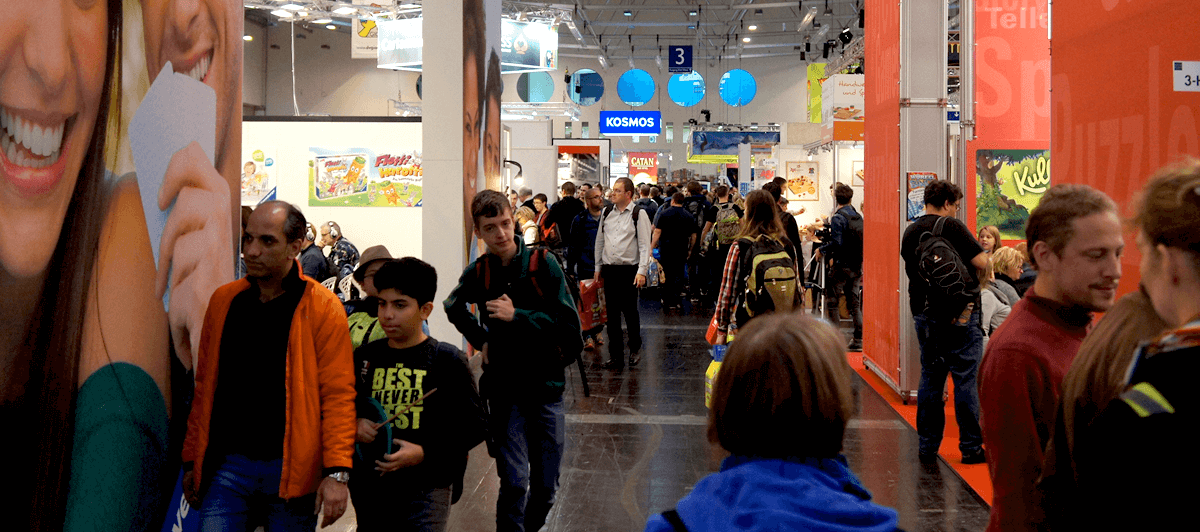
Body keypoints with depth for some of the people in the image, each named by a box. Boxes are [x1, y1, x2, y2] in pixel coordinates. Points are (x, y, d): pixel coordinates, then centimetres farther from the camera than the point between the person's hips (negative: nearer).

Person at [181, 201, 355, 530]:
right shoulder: (224, 300, 9)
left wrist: (337, 472, -16)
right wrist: (192, 461, 13)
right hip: (228, 464, 3)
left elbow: (338, 394, -8)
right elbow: (205, 386, 15)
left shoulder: (322, 308, -4)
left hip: (291, 467, -3)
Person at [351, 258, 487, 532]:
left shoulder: (447, 360, -5)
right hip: (368, 488, 4)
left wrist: (425, 452, -17)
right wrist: (352, 425, -5)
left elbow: (475, 425, -6)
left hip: (426, 490, -4)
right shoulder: (364, 356, 6)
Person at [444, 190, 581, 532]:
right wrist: (479, 339, 10)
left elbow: (569, 326, -13)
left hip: (547, 388, 0)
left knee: (546, 485, 9)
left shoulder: (543, 264, -8)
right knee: (514, 484, -8)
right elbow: (454, 307, 23)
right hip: (505, 391, 0)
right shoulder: (477, 273, 0)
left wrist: (516, 316, -19)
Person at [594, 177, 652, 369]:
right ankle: (615, 355, 14)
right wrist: (598, 267, 15)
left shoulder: (638, 214, -5)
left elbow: (645, 245, -8)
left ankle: (635, 349, 24)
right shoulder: (606, 213, 9)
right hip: (609, 269, 4)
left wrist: (642, 271, -14)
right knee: (612, 314, 7)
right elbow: (599, 241, 16)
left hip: (629, 270, -4)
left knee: (630, 312, 2)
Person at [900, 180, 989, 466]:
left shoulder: (909, 232, 10)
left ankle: (927, 447, 14)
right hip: (959, 313, -6)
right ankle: (971, 447, 3)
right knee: (966, 379, 0)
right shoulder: (951, 226, -10)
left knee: (930, 378, 11)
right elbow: (981, 261, -11)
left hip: (923, 313, 6)